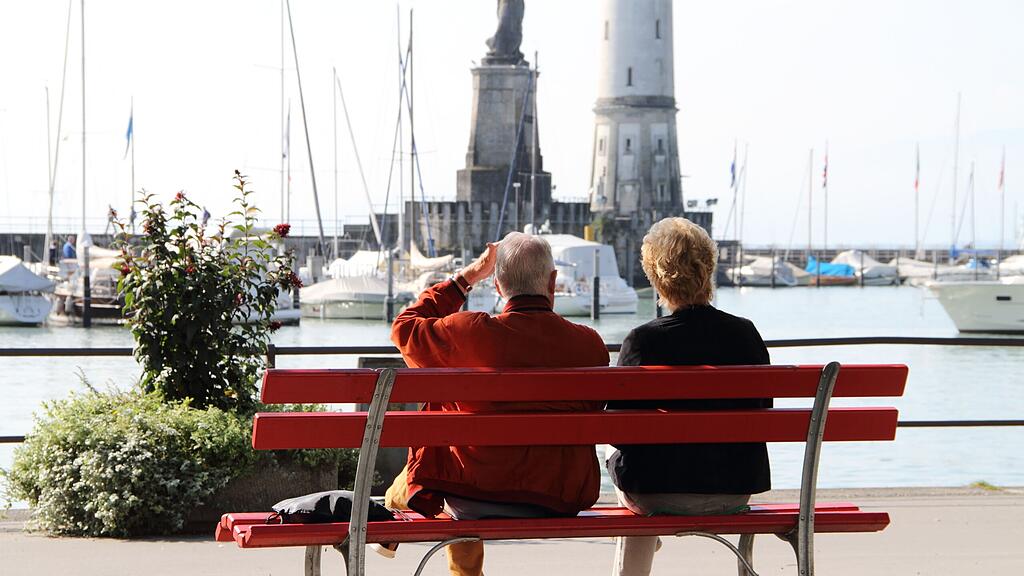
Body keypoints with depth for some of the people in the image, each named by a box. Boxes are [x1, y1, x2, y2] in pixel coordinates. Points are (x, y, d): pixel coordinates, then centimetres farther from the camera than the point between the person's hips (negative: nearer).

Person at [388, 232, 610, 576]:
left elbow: (404, 327, 5)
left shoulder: (469, 331, -15)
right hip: (561, 502, 3)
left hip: (477, 491, -3)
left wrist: (465, 278, 11)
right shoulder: (590, 344, -8)